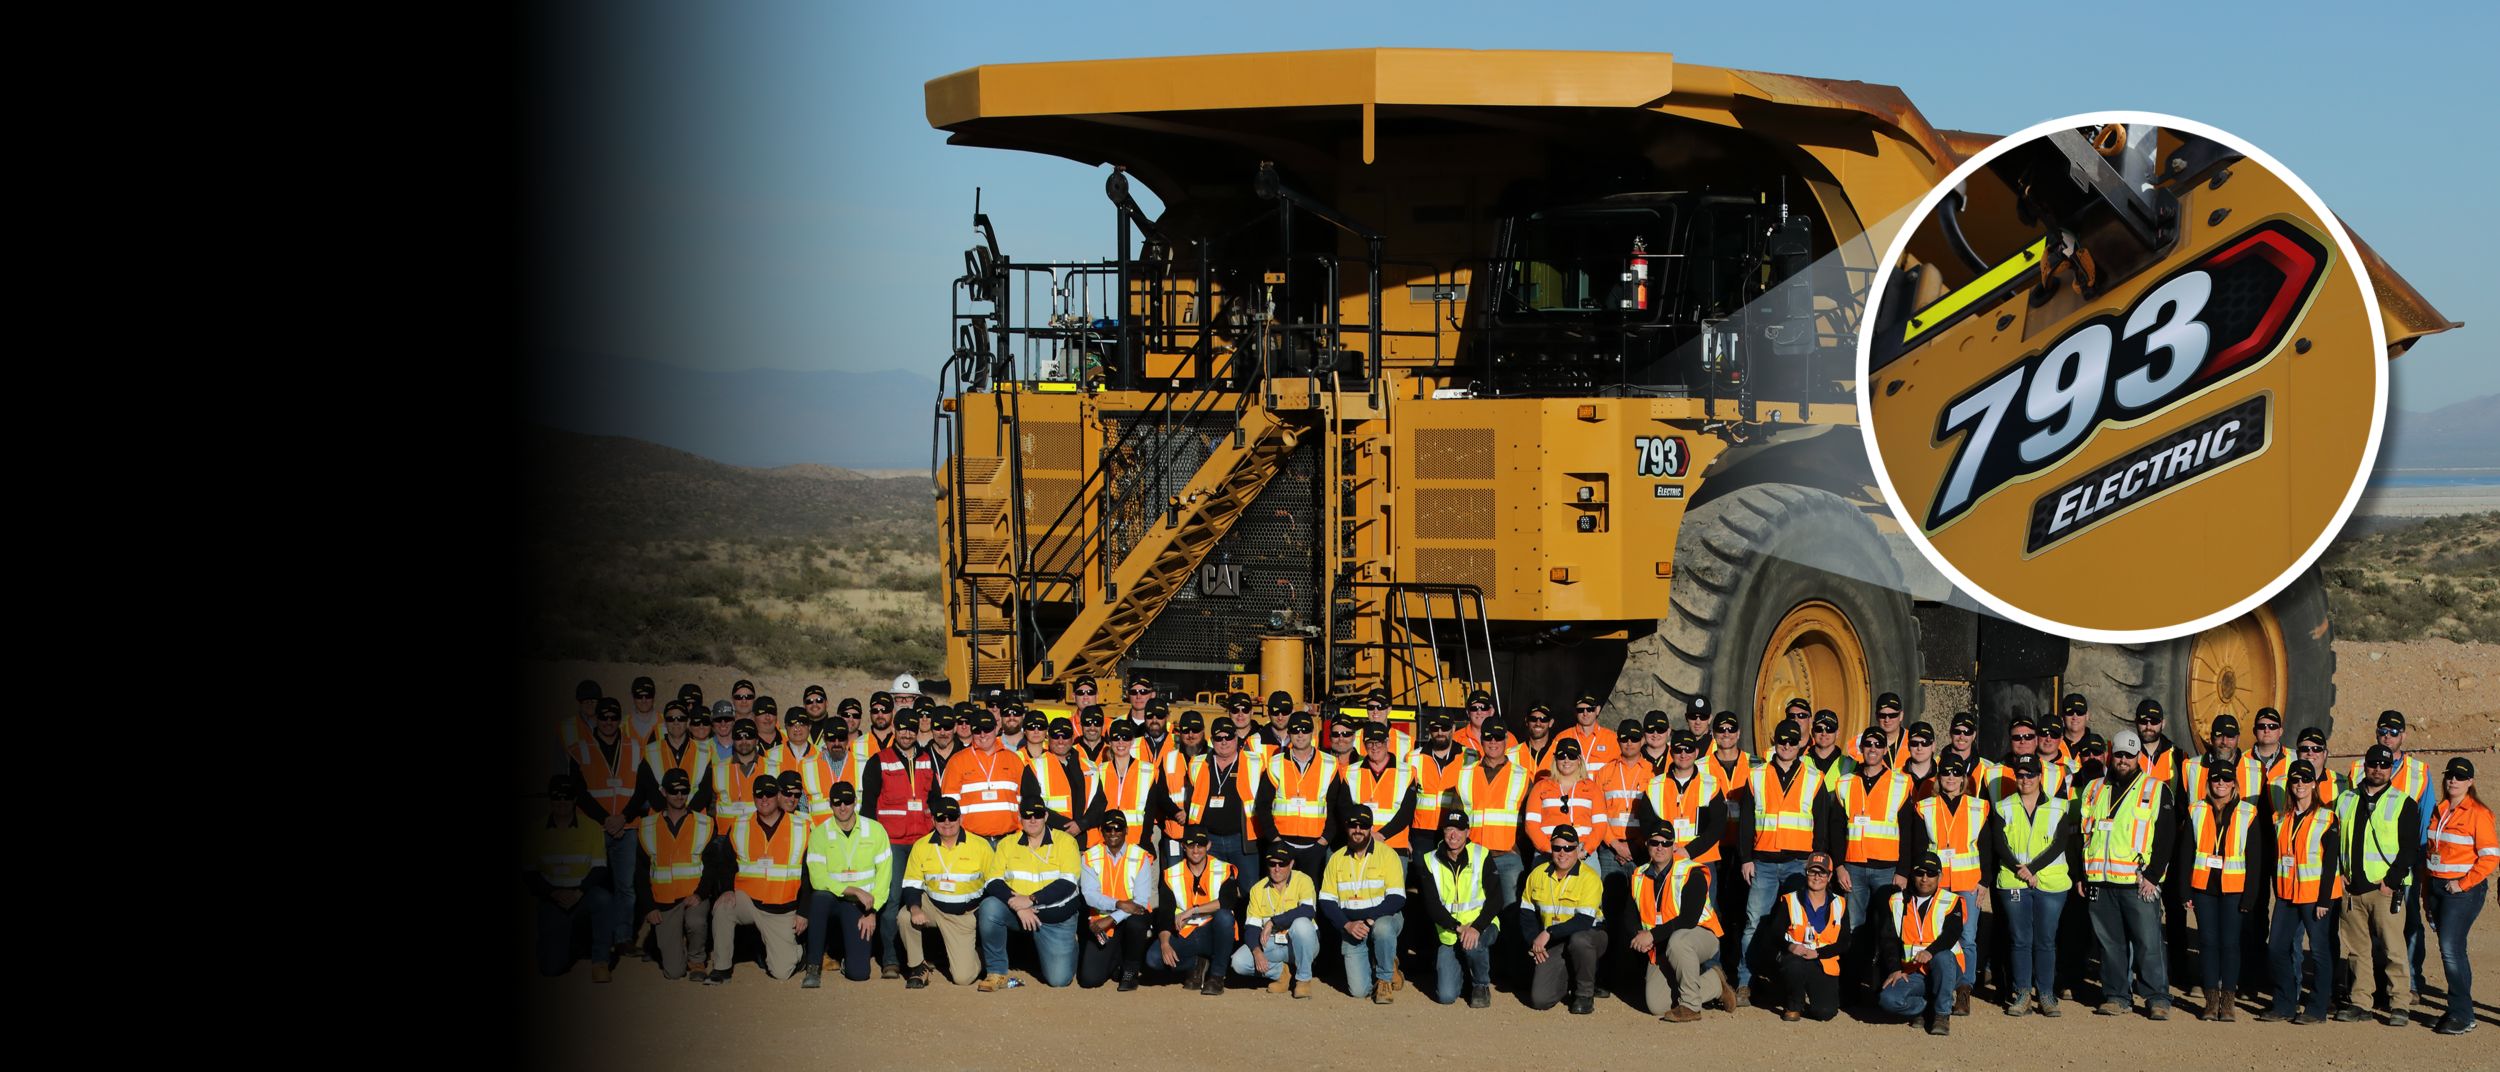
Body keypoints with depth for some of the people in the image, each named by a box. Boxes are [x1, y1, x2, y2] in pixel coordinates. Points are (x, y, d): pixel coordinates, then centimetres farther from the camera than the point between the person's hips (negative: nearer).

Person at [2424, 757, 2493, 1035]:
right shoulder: (2438, 812, 13)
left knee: (2451, 948, -14)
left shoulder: (2477, 813, -9)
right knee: (2450, 949, 9)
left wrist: (2464, 884, -15)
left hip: (2463, 890, -7)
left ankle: (2462, 1015, -8)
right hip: (2437, 887, 7)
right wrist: (2426, 892, 16)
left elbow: (2491, 857, -13)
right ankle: (2458, 1010, 17)